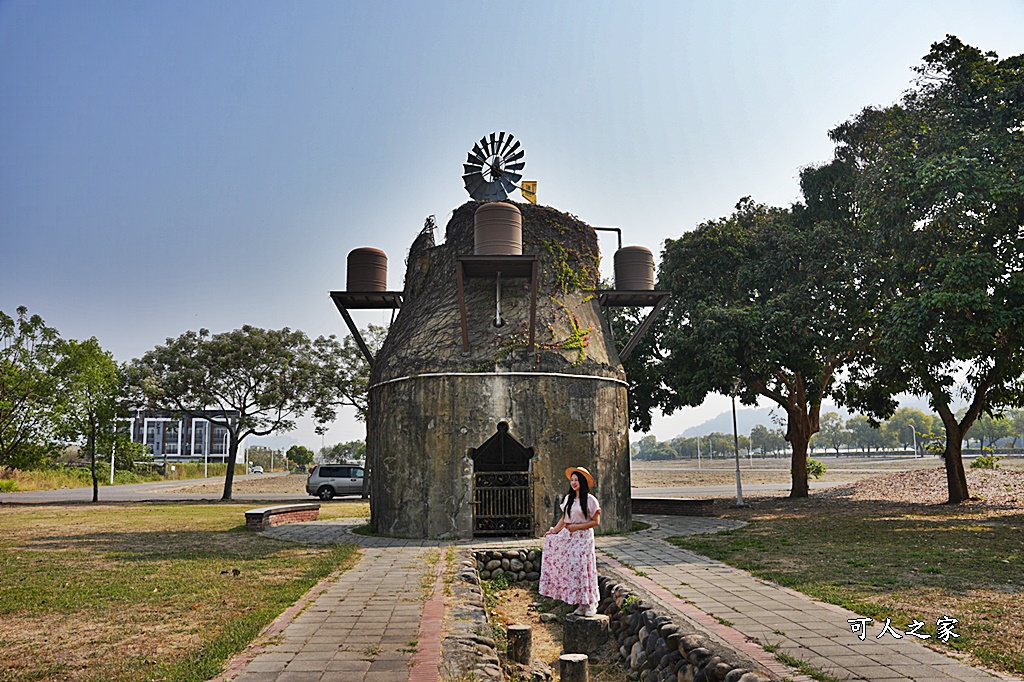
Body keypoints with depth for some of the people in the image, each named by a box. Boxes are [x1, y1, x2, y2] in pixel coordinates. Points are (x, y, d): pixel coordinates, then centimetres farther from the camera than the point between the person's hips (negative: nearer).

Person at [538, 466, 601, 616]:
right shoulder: (568, 499, 10)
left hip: (583, 538, -6)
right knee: (569, 569, 2)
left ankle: (590, 604, 6)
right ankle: (581, 604, 9)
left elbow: (595, 521, -8)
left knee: (582, 569, -6)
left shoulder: (590, 500, -7)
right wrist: (554, 531, 4)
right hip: (568, 537, 6)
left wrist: (576, 527, -14)